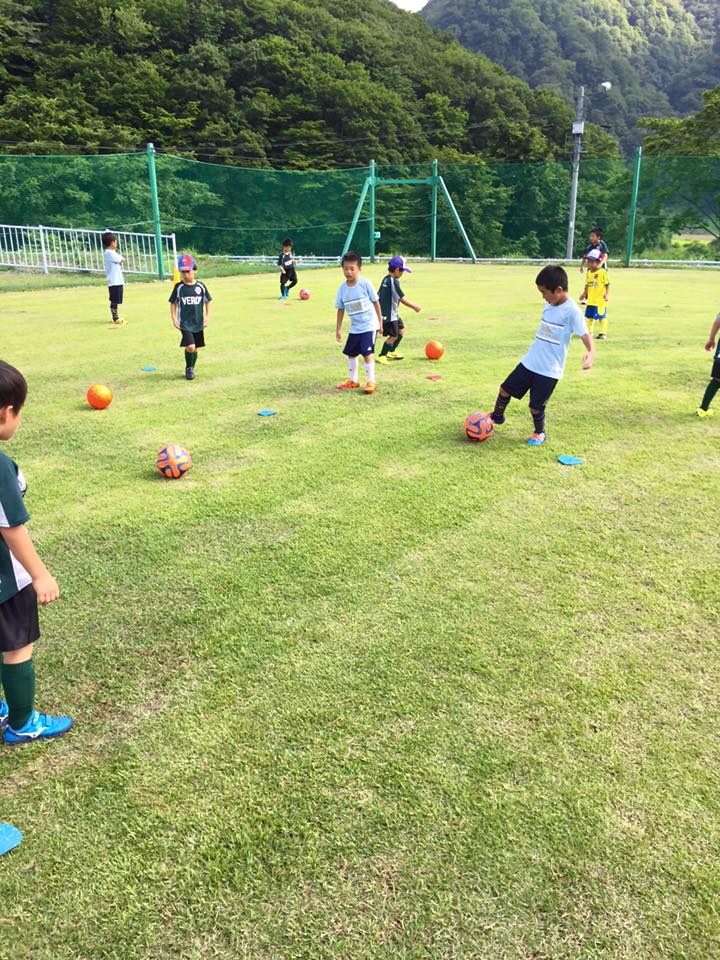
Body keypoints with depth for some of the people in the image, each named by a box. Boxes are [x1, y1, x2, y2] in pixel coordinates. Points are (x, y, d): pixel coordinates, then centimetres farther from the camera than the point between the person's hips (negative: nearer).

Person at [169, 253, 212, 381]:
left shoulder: (201, 286, 0)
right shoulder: (179, 287, -2)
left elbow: (207, 301, 10)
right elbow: (173, 303, 5)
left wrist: (207, 317, 2)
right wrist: (174, 318, -3)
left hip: (198, 323, 2)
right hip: (185, 324, -2)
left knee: (195, 348, 10)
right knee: (190, 347, -16)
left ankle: (191, 369, 29)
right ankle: (188, 369, 5)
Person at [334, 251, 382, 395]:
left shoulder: (365, 284, -13)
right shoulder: (342, 288, -3)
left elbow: (375, 302, -4)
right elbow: (340, 309, 5)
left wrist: (380, 322, -1)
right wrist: (338, 329, 6)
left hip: (369, 325, -5)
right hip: (354, 327, 5)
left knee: (367, 353, -13)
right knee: (351, 353, 13)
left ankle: (371, 382, 0)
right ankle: (353, 381, 29)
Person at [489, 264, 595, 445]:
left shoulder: (572, 310, -18)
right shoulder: (549, 305, 6)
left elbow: (585, 335, -24)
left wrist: (591, 352, -43)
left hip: (549, 370, -7)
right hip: (529, 362, 7)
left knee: (536, 406, 0)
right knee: (505, 389, 13)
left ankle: (540, 433, 28)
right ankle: (497, 417, 39)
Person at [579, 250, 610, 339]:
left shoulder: (602, 272, -11)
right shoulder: (589, 272, 9)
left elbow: (607, 284, -11)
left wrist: (607, 294, -20)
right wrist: (584, 294, 17)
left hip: (600, 300, -7)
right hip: (591, 300, 7)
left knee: (602, 316, 0)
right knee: (590, 316, 14)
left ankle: (603, 333, 6)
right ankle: (589, 332, 26)